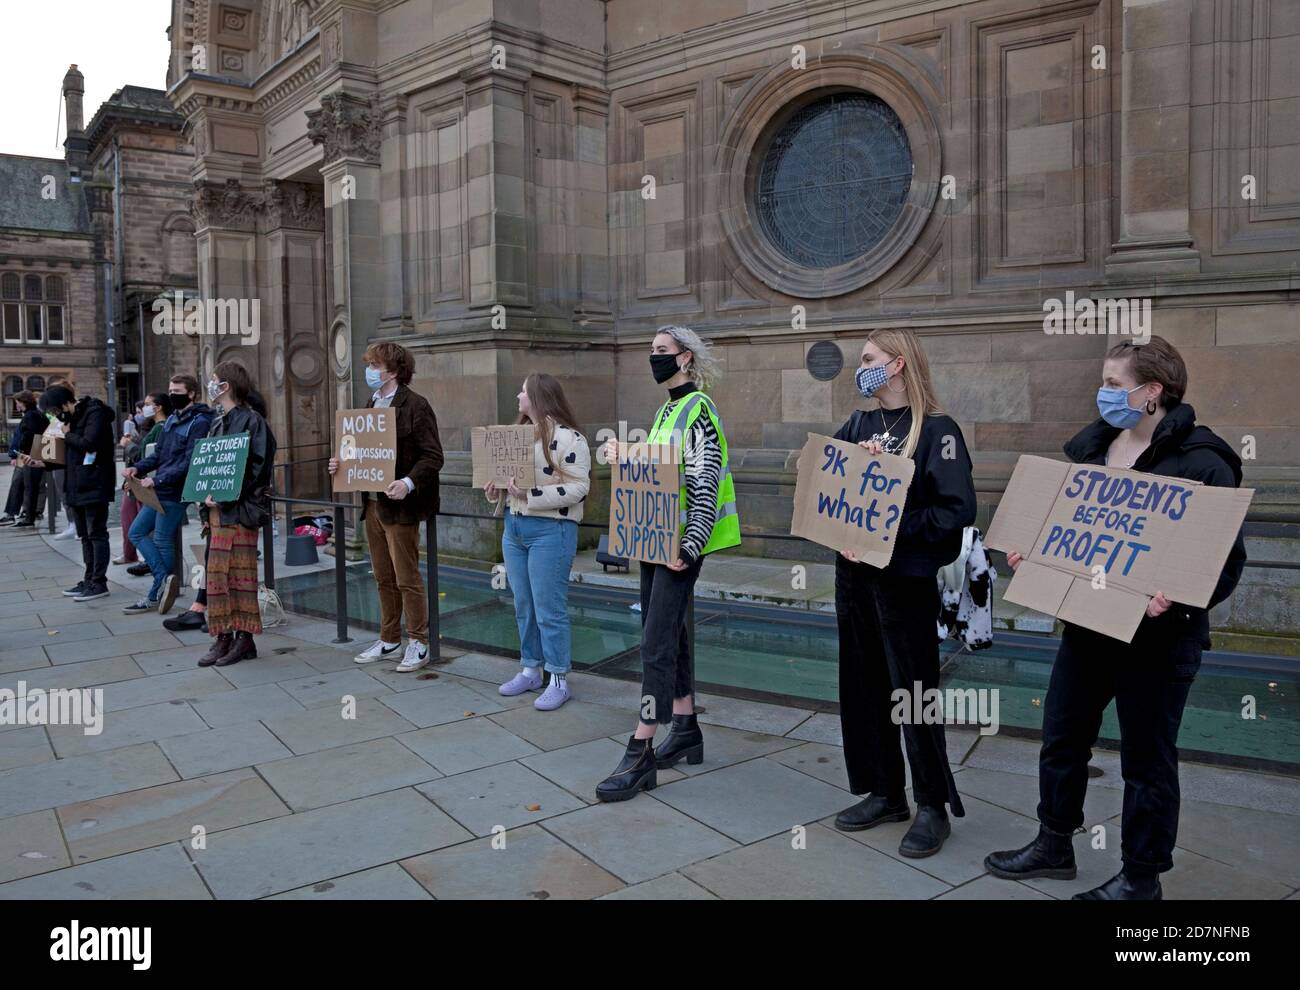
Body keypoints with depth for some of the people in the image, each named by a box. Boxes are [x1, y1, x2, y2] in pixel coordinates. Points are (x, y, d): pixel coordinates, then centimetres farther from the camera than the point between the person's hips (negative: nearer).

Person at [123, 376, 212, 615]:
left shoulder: (199, 423, -13)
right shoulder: (172, 420, 15)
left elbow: (189, 463, -20)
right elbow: (158, 454, 17)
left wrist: (158, 480, -23)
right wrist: (138, 468, 0)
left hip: (175, 493, -9)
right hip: (159, 490, 9)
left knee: (162, 541, -2)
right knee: (137, 532, 10)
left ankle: (155, 597, 8)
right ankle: (165, 579, 10)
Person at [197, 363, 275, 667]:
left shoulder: (251, 421, -8)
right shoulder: (218, 423, 17)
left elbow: (257, 467, -16)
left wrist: (226, 497, -20)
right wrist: (207, 494, 4)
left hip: (240, 509, -8)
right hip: (217, 509, 8)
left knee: (240, 573, -3)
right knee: (217, 573, 9)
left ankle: (244, 638, 5)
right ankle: (223, 637, 16)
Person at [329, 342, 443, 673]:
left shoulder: (415, 405, -11)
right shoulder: (371, 405, 15)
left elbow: (433, 457, -15)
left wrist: (409, 483, -28)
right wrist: (342, 463, 4)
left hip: (400, 506, -8)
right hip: (372, 503, 8)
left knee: (407, 578, 0)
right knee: (384, 578, 16)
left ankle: (418, 643, 12)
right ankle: (389, 640, 27)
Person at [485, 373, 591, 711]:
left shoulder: (568, 438, -13)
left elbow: (578, 487, -19)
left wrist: (532, 495, -25)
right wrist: (497, 490, 2)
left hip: (550, 531, -8)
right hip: (514, 528, 9)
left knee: (549, 609, -3)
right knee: (523, 606, 15)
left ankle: (559, 681, 8)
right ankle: (530, 670, 28)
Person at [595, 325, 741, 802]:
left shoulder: (698, 409, -12)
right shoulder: (666, 410, 16)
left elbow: (705, 484, -19)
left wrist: (688, 545, -24)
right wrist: (625, 457, 5)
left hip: (680, 541, -9)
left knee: (657, 642, -10)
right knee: (668, 633, 14)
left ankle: (640, 754, -5)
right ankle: (686, 730, 26)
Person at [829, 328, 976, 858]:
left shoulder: (936, 430, -10)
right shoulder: (858, 425, 10)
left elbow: (959, 510, -18)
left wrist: (891, 529, -22)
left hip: (904, 577, -7)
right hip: (853, 573, 7)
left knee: (913, 690, 2)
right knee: (862, 686, 12)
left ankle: (932, 806, 18)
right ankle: (883, 793, 27)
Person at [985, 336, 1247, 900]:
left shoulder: (1200, 461, -15)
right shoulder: (1091, 446, 5)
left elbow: (1227, 558, -15)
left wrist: (1178, 599, -30)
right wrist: (1033, 555, 0)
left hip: (1156, 635, -7)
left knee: (1146, 757, 9)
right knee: (1061, 735, 17)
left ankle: (1141, 877, 28)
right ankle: (1054, 844, 37)